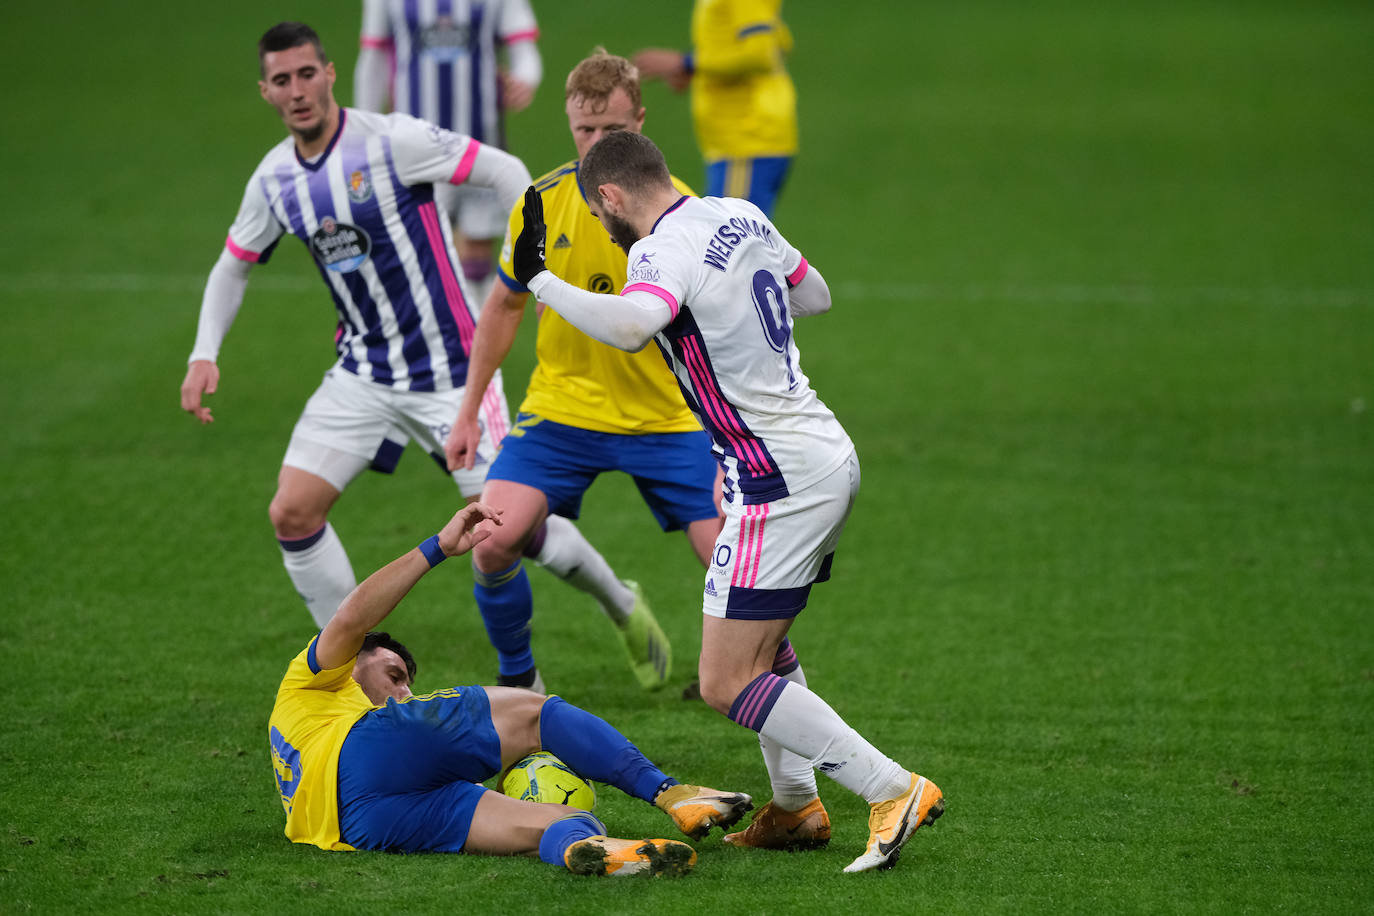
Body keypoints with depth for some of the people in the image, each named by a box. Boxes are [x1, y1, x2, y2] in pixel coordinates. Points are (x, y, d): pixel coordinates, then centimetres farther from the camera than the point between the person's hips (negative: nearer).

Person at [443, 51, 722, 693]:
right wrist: (468, 412, 9)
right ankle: (517, 682, 6)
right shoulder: (542, 204, -5)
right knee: (494, 541, -17)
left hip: (665, 418, -1)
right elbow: (504, 307, 10)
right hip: (561, 408, 1)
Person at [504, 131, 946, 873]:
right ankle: (796, 808, 30)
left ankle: (892, 791, -9)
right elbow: (814, 295, 24)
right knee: (762, 641, 27)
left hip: (782, 478, -10)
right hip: (828, 455, 10)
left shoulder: (662, 251, -17)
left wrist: (539, 280, -28)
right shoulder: (741, 216, 9)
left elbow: (632, 324, -39)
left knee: (727, 683, -7)